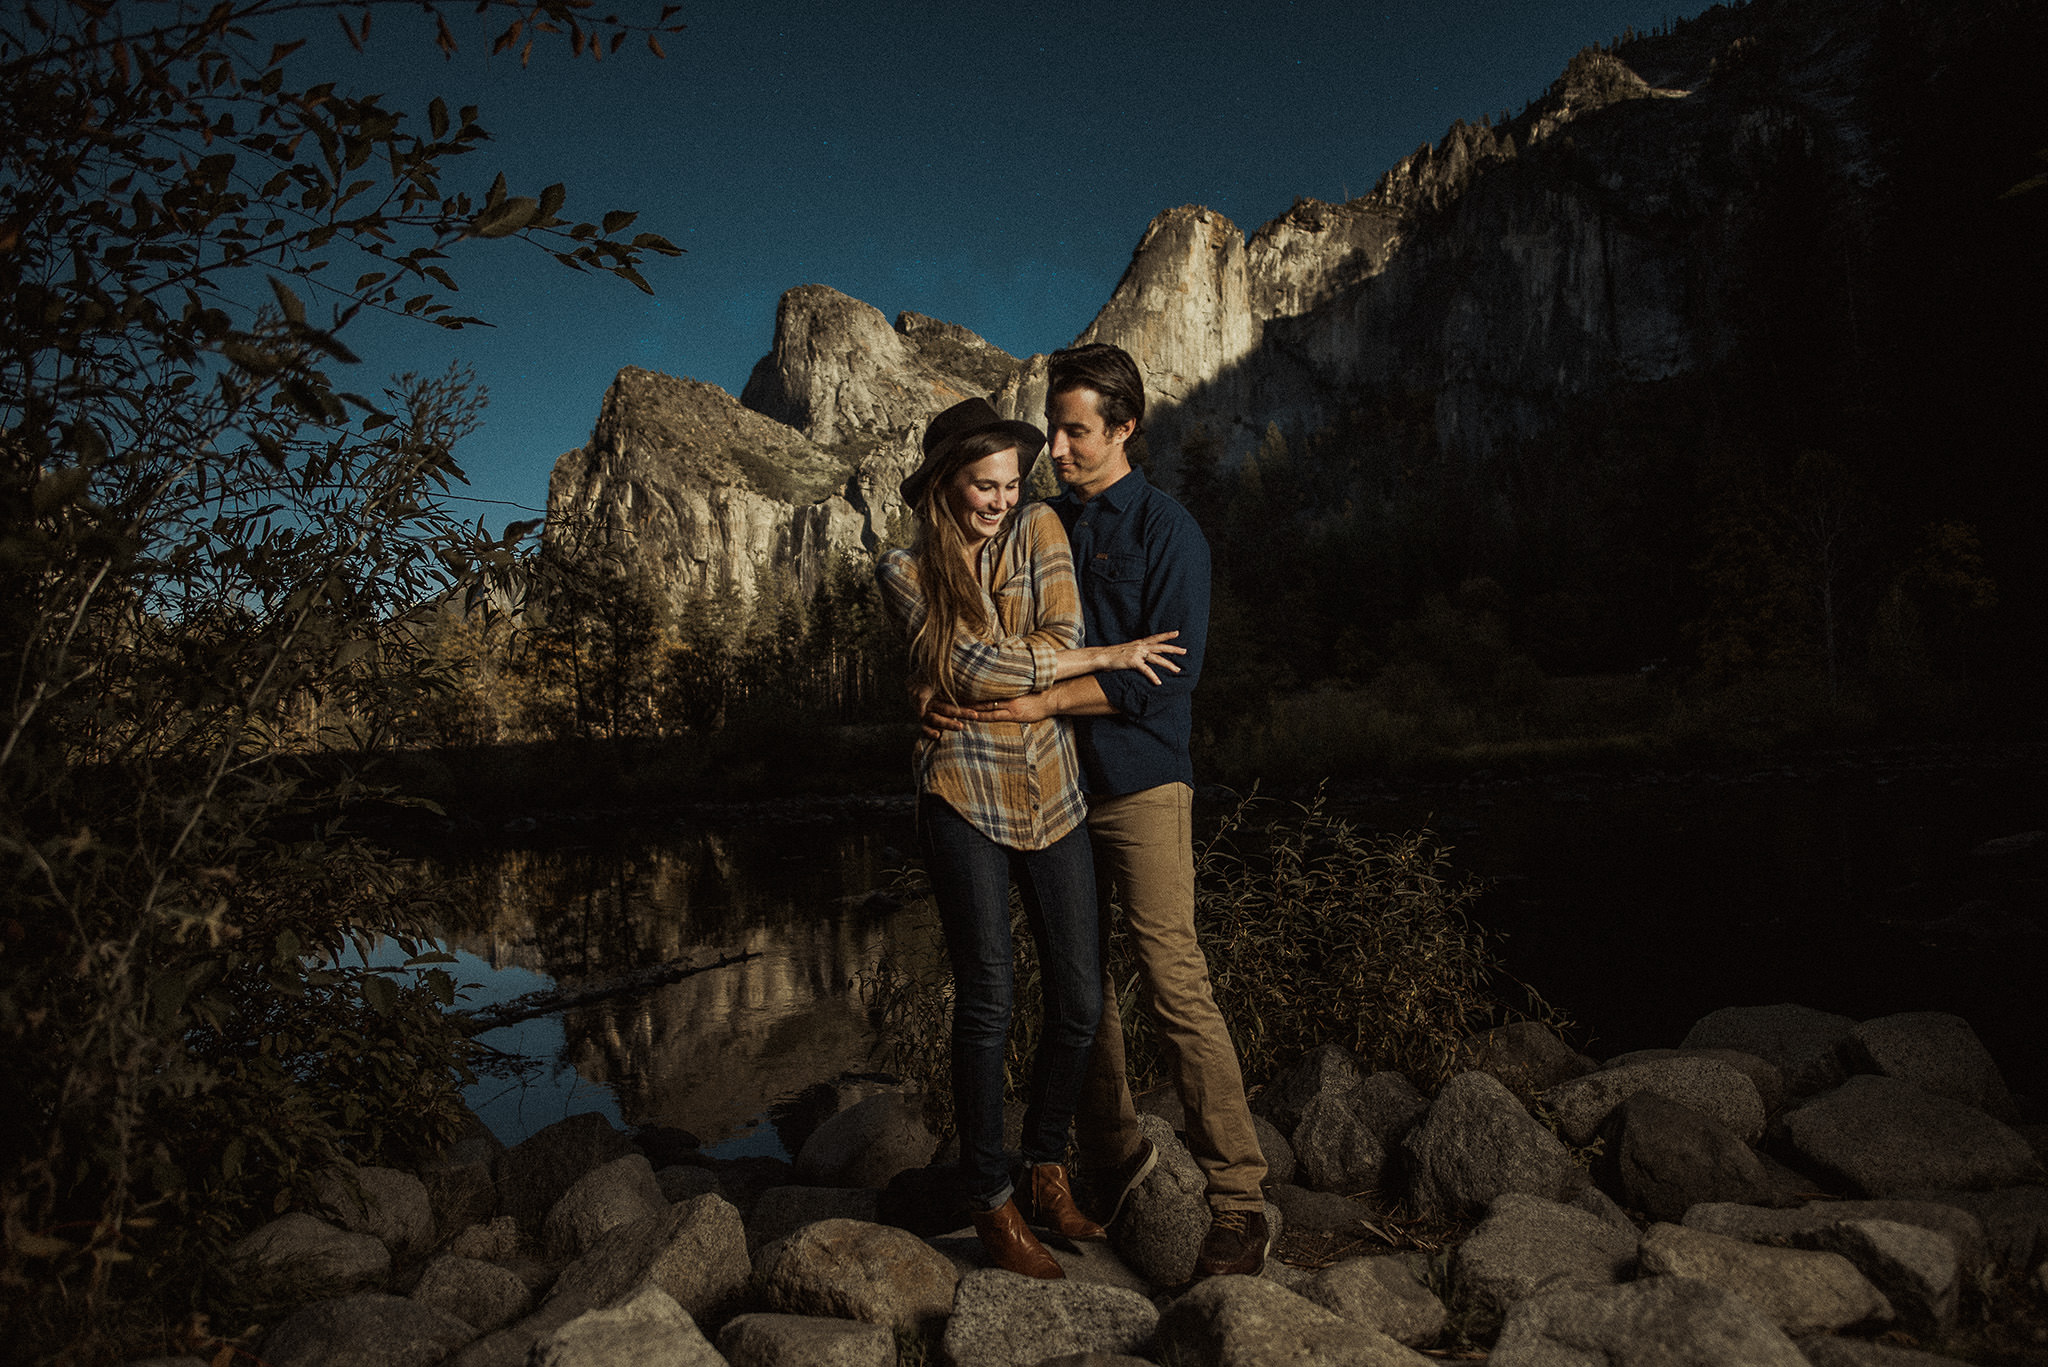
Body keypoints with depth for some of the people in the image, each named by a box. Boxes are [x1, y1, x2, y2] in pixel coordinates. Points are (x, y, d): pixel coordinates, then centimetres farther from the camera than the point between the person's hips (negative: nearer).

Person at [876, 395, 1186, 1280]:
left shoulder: (1040, 530, 6)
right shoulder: (904, 572, 1)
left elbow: (1062, 636, -7)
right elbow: (977, 668, -12)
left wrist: (961, 683, -13)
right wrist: (1106, 659, -11)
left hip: (1053, 797, 3)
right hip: (964, 799, -3)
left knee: (1079, 1000, 5)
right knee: (987, 1001, 1)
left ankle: (1047, 1168, 27)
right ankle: (991, 1199, 17)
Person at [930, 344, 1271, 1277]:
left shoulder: (1167, 532, -5)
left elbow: (1169, 672, -14)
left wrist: (1045, 703, -19)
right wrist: (943, 694, -4)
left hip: (1140, 784, -6)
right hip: (1052, 782, 6)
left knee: (1174, 983, -9)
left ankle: (1240, 1202, -1)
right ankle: (1113, 1156, 29)